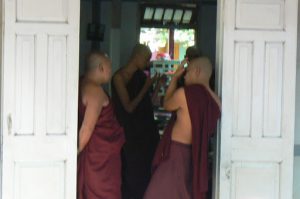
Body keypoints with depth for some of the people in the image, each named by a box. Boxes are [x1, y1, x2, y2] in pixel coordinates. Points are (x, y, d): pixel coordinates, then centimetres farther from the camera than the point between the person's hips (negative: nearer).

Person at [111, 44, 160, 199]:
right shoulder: (119, 77, -12)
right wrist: (146, 87, -16)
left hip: (146, 130, 6)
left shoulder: (141, 75, 5)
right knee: (133, 170, 3)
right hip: (130, 132, -6)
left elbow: (149, 103, 10)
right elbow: (129, 107, -16)